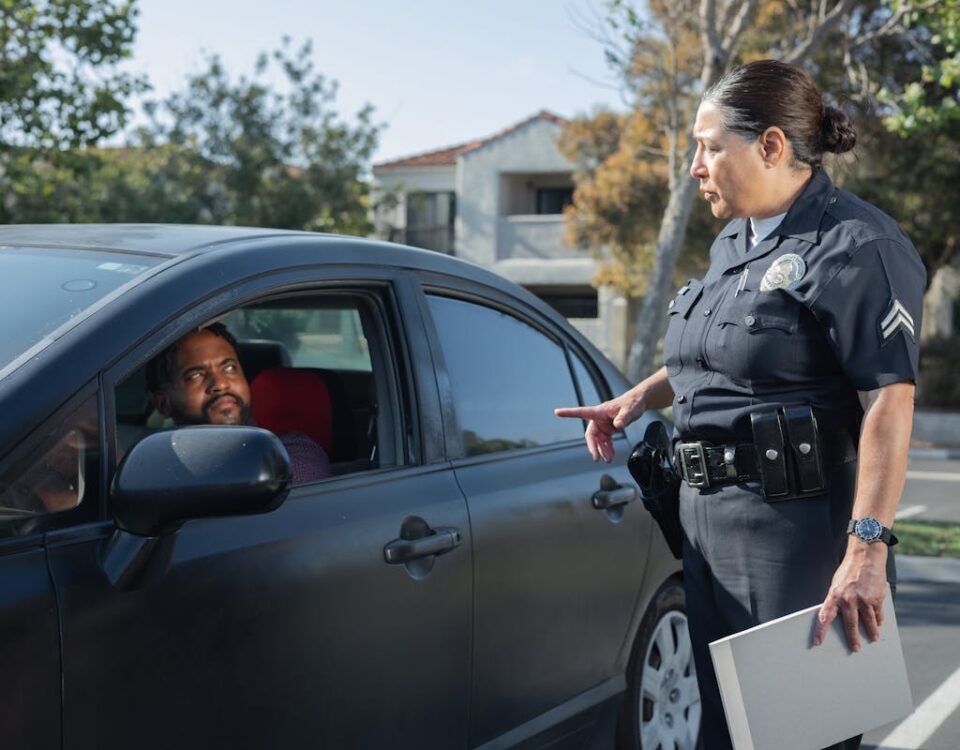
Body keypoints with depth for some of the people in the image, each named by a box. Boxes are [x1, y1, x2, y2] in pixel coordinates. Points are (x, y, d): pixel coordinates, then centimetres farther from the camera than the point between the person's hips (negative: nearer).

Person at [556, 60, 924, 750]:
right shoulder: (734, 243, 16)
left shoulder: (857, 247, -13)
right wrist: (639, 399, 18)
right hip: (708, 518, 9)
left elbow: (890, 402, -20)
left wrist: (866, 548, -27)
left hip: (795, 532, -9)